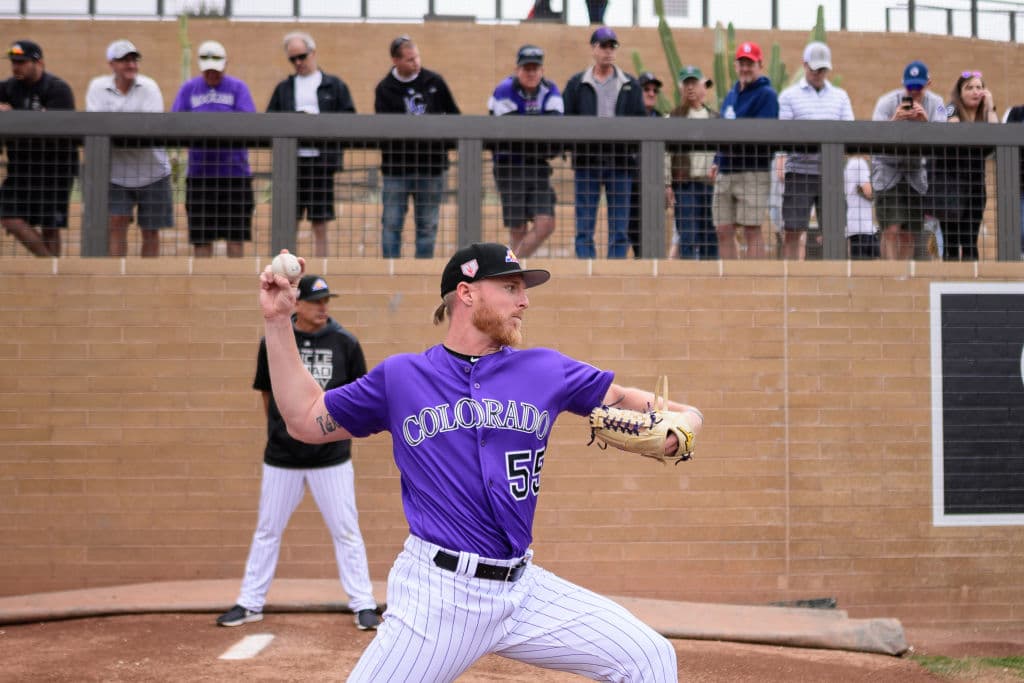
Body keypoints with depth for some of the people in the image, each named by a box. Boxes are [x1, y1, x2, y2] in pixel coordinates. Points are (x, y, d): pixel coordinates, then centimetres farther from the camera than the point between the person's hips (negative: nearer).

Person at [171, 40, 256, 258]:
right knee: (201, 236, 3)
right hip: (199, 172, 1)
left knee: (236, 232, 0)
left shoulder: (238, 87, 5)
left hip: (234, 169, -1)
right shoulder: (188, 89, 10)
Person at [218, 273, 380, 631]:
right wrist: (280, 428, 12)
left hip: (332, 457, -1)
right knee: (267, 531, 11)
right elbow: (266, 392, 12)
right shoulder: (273, 342, -1)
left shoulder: (345, 343, -4)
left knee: (346, 532, 3)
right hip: (281, 457, 1)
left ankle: (363, 605, 11)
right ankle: (250, 603, 22)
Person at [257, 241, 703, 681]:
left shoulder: (547, 371, 8)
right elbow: (306, 421, 12)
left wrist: (680, 421, -9)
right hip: (436, 593, -3)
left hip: (523, 591, 3)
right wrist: (278, 321, 7)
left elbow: (626, 401, 13)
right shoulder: (399, 377, 5)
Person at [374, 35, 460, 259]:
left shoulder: (435, 82, 5)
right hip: (396, 167, -1)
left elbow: (454, 116, 14)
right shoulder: (385, 89, 0)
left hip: (431, 165, 2)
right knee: (391, 224, 1)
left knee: (428, 226, 6)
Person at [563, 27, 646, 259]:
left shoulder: (631, 85, 12)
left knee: (619, 228, 2)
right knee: (584, 227, -2)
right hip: (587, 162, -1)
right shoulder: (577, 84, 10)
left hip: (620, 161, 1)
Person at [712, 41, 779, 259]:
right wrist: (717, 161, 15)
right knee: (724, 231, 5)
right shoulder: (731, 95, 20)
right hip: (725, 172, 7)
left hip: (753, 170, -7)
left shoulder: (766, 94, -4)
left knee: (751, 231, -7)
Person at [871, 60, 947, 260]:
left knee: (910, 234, 4)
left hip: (917, 171, 3)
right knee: (891, 230, -15)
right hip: (887, 168, -3)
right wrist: (895, 120, -42)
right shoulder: (887, 101, -13)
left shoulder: (935, 103, -5)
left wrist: (925, 121, -39)